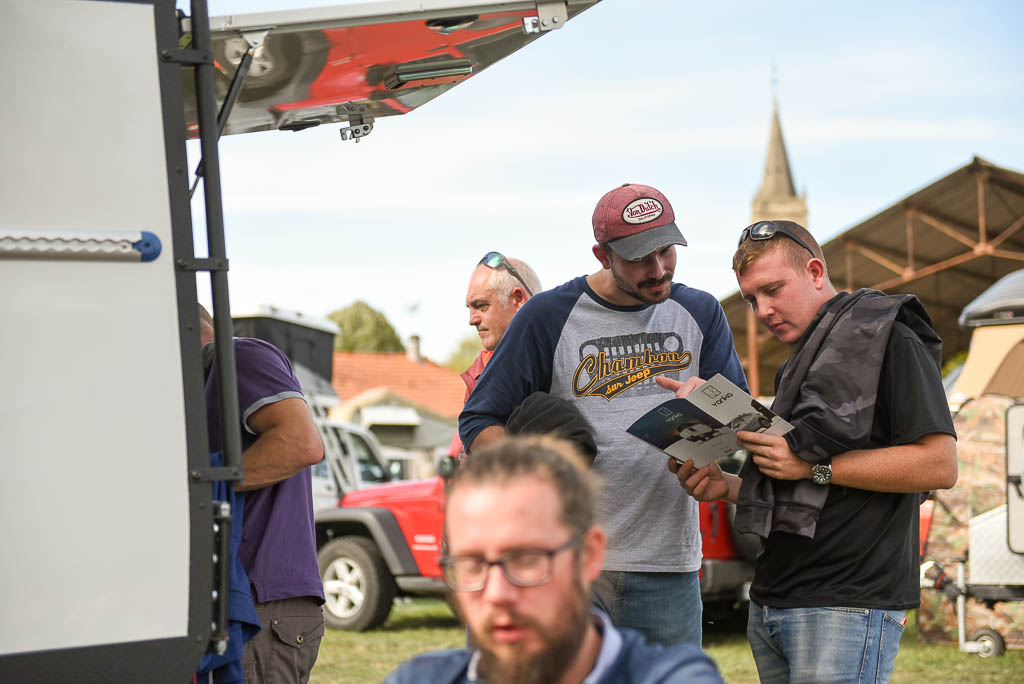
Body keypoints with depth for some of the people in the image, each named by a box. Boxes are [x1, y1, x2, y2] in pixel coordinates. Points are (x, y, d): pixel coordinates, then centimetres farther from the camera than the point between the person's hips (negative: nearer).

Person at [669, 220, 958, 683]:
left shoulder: (887, 340, -5)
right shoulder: (800, 363, 23)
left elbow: (940, 464, -15)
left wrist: (813, 466, -15)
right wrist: (729, 487, 8)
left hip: (849, 607, -8)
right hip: (770, 605, 8)